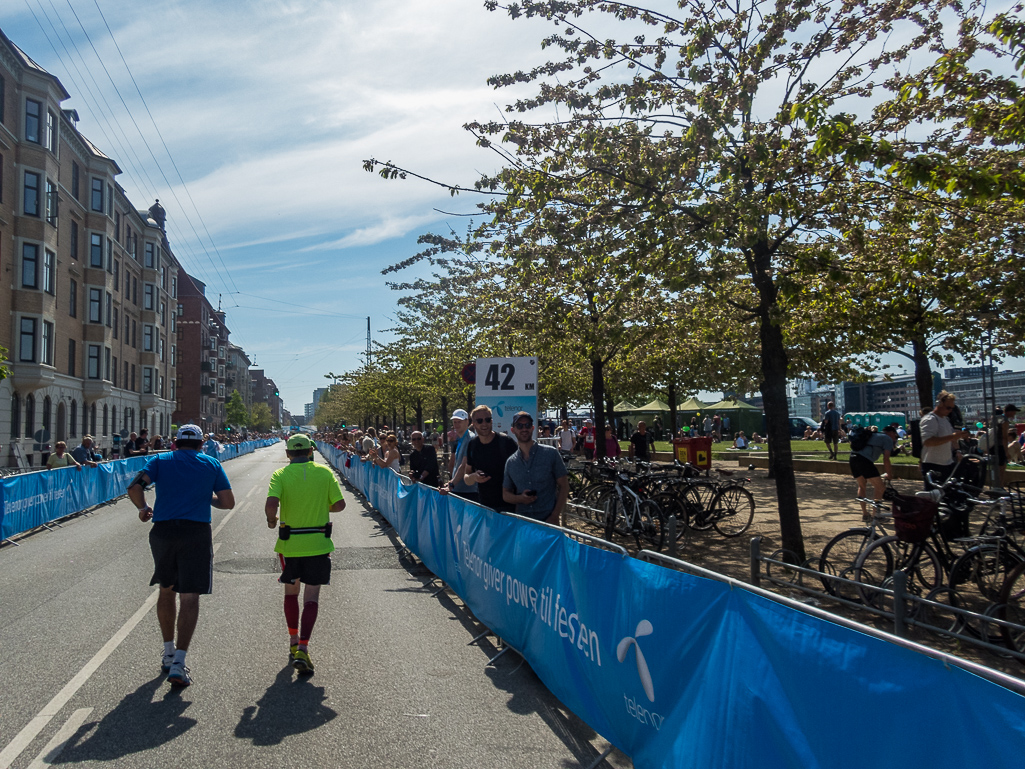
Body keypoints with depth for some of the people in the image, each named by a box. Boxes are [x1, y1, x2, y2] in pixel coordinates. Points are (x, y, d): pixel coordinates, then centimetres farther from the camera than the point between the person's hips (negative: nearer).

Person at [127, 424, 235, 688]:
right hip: (197, 534, -2)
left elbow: (134, 487, -6)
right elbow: (228, 502, 4)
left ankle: (168, 653, 30)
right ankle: (178, 663, -9)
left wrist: (143, 508, 11)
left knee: (166, 590, 20)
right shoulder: (211, 464, 7)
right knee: (189, 597, -1)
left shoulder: (160, 460, 9)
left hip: (162, 530, 2)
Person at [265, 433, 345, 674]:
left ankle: (294, 643, 28)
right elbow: (339, 504, -1)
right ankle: (302, 649, -8)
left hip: (289, 544, 1)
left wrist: (271, 520, 2)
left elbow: (271, 505, -19)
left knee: (291, 593, 20)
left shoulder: (280, 475, -4)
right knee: (311, 597, 4)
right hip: (318, 544, 0)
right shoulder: (325, 472, -1)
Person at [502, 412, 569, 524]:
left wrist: (555, 517, -10)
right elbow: (505, 494, 13)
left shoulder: (551, 453, -3)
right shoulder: (510, 462, 6)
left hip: (548, 520, -2)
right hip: (522, 523, 2)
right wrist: (520, 498, -9)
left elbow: (563, 486, -2)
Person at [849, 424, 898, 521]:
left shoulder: (873, 435, 35)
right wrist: (889, 474, 15)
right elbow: (886, 459, 2)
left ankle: (865, 514, 28)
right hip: (863, 460, -9)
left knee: (862, 485, 26)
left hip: (853, 458, 9)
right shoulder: (888, 439, 11)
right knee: (880, 488, 0)